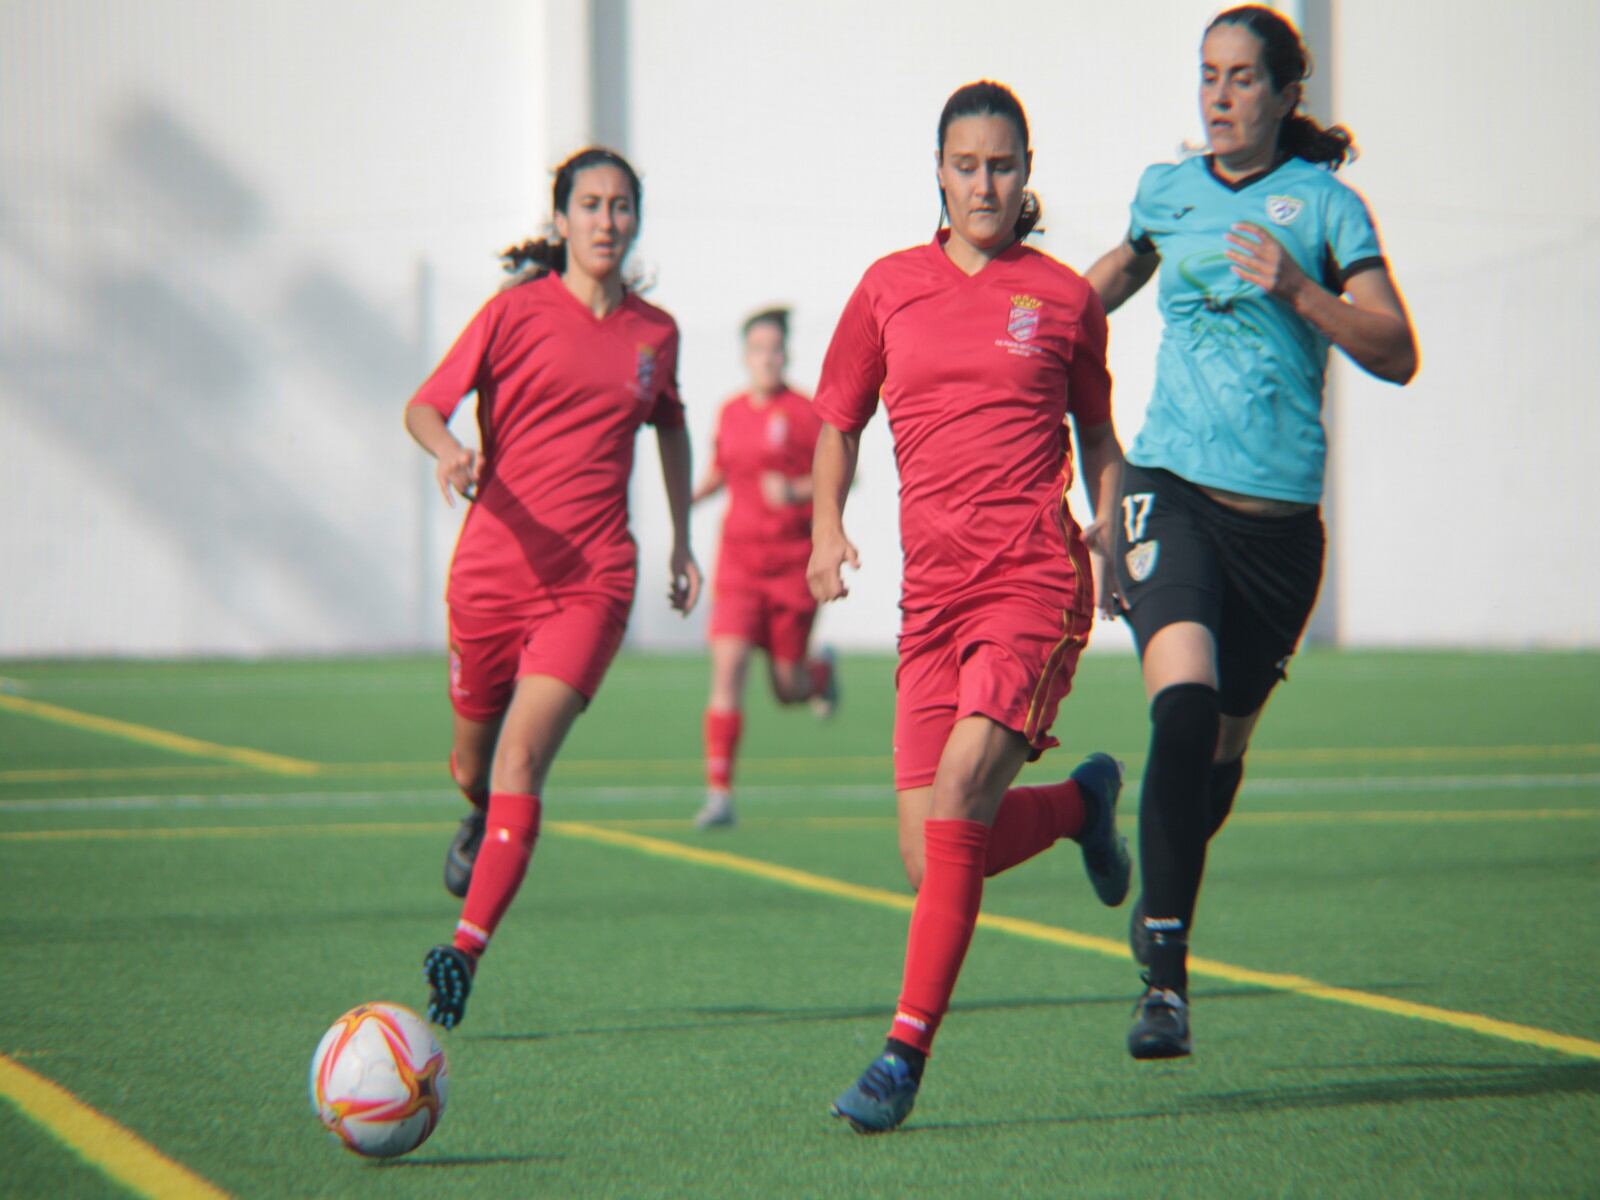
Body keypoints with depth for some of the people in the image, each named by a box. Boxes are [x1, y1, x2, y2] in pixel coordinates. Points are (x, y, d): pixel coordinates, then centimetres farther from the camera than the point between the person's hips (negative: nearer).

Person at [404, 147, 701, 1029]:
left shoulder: (654, 332, 9)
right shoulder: (518, 311, -1)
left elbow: (670, 427, 28)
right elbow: (424, 404, -3)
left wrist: (681, 539, 26)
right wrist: (449, 452, -25)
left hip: (592, 581, 0)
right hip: (494, 567, 0)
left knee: (522, 756, -19)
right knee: (474, 765, 14)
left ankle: (467, 950, -24)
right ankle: (482, 822, 52)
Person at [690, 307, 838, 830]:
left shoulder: (805, 413, -7)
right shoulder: (731, 413, 6)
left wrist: (797, 492, -22)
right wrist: (692, 494, 3)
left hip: (793, 561, -3)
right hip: (740, 558, 3)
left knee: (787, 688, 5)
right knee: (727, 666, -14)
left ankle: (822, 670, 45)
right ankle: (719, 794, -14)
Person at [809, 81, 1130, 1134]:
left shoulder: (1065, 297, 7)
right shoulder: (892, 287, 11)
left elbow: (1098, 436, 19)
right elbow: (839, 421, 20)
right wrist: (827, 526, 4)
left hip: (1034, 577, -3)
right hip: (933, 590, 3)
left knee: (959, 791, -24)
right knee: (936, 865, -3)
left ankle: (907, 1053, -20)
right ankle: (1082, 800, 29)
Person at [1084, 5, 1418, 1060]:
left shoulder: (1325, 204, 2)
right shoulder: (1167, 192, 11)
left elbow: (1396, 354, -4)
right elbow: (1122, 270, 34)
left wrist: (1299, 291, -16)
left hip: (1281, 514, 0)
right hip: (1174, 488, 0)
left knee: (1225, 742, 10)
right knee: (1184, 704, -23)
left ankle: (1158, 906, 41)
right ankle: (1166, 976, -25)